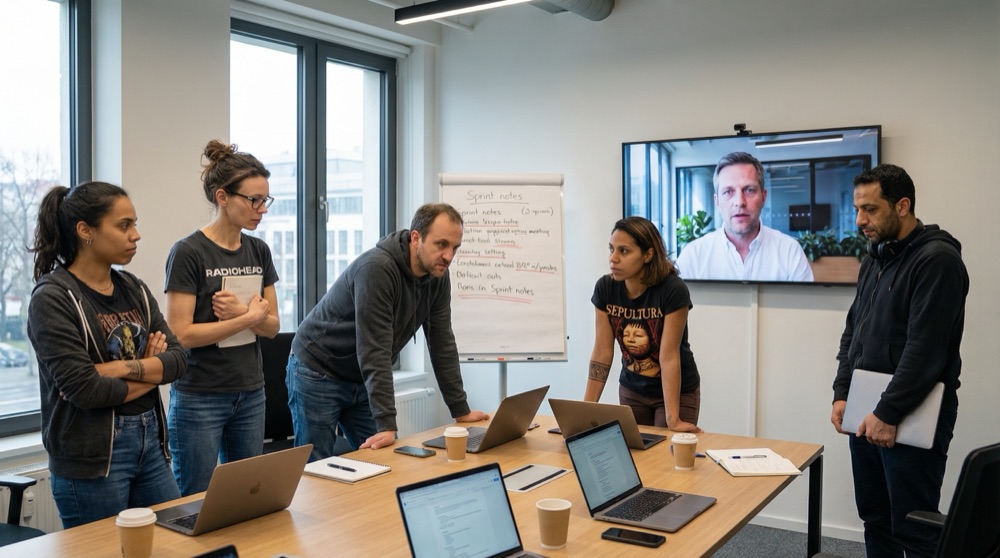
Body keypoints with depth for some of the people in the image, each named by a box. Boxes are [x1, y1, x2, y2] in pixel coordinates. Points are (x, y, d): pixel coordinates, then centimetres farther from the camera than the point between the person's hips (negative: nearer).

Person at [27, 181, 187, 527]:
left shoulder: (133, 289, 8)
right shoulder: (52, 299, -11)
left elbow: (178, 360, -1)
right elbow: (83, 388, -19)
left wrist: (118, 368, -16)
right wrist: (151, 374, -6)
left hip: (149, 441, 6)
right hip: (91, 458, -6)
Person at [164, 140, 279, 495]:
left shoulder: (258, 251, 5)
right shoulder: (188, 252, -13)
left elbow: (272, 326, 5)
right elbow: (180, 335, -18)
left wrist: (240, 312, -14)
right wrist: (248, 318, -14)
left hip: (250, 394, 6)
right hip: (199, 398, -6)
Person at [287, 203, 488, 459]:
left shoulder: (438, 277, -9)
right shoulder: (377, 268, -31)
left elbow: (442, 344, -2)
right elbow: (374, 351, -34)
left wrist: (461, 410, -2)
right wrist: (387, 425, -35)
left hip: (362, 380, 7)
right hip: (317, 373, -7)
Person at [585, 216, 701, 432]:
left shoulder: (673, 290, -26)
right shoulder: (605, 288, -13)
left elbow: (669, 355, -26)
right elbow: (602, 353, -11)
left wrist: (673, 419, -29)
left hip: (677, 392, -4)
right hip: (631, 391, 4)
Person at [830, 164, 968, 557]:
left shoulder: (937, 259, -14)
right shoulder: (875, 260, 13)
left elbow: (926, 348, -20)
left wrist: (889, 414, -18)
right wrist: (842, 394, 5)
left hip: (914, 419, -8)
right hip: (867, 415, 8)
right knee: (875, 522, 15)